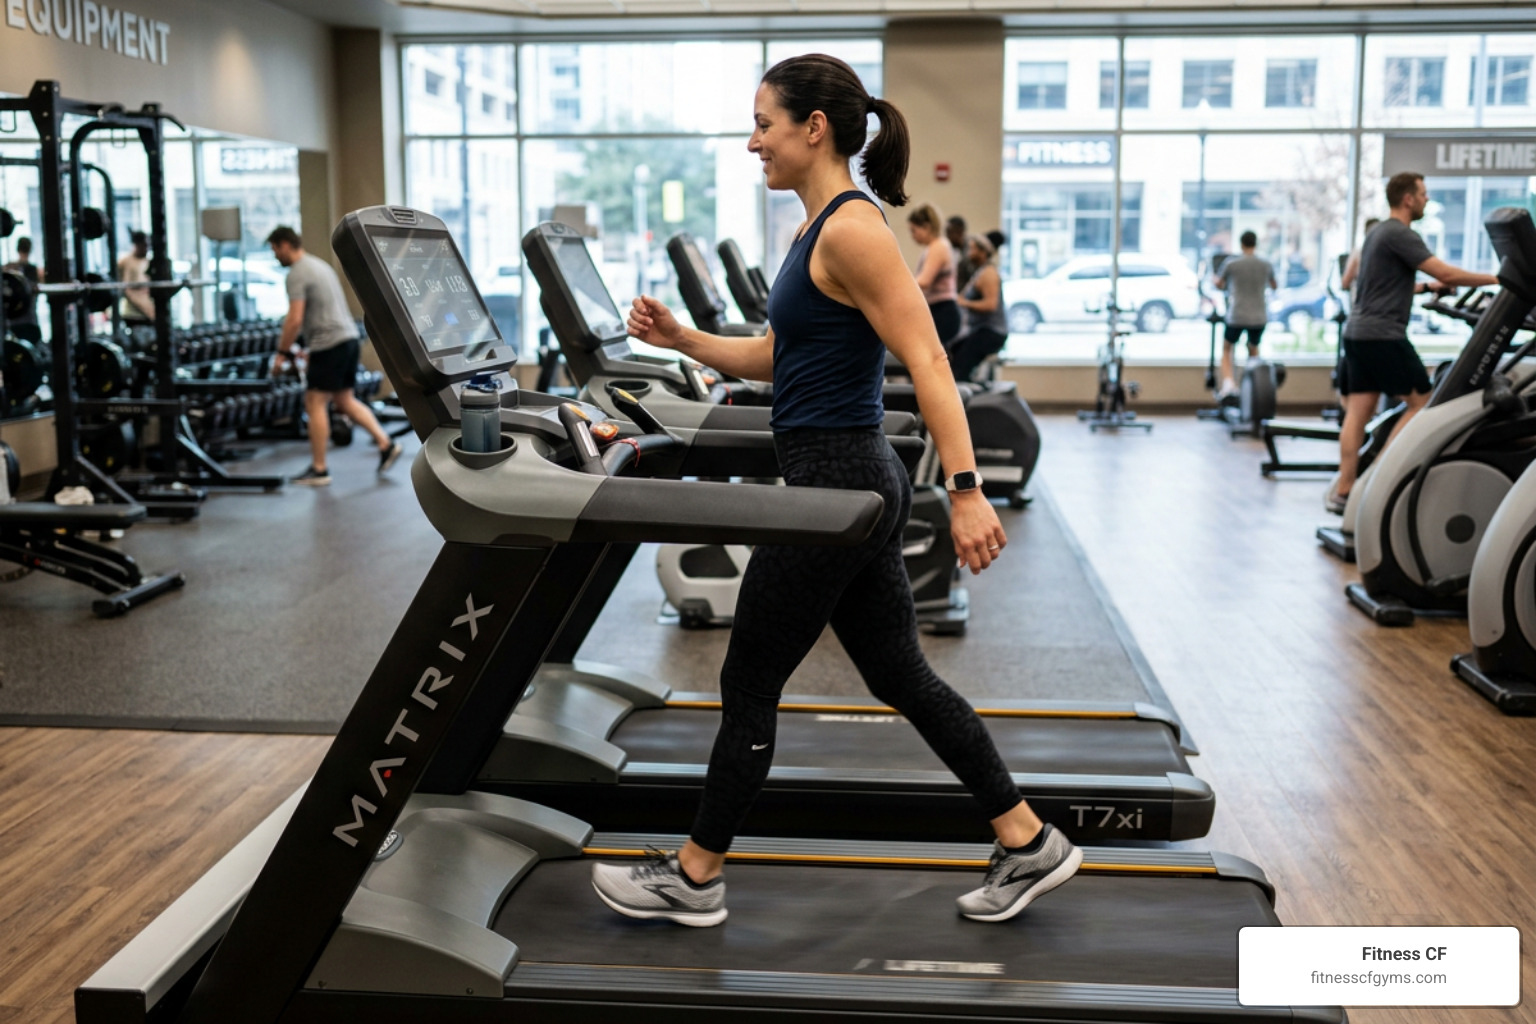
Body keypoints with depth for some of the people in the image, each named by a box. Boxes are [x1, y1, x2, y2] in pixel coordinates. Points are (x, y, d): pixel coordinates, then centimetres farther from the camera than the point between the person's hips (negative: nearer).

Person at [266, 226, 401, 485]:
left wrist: (282, 353, -9)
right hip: (349, 337, 10)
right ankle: (386, 444, 12)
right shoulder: (319, 264, 20)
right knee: (345, 400, 17)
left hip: (330, 344, -10)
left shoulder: (297, 274, -11)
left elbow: (295, 320, -19)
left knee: (315, 404, -3)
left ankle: (318, 470, 0)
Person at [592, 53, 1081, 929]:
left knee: (750, 684, 3)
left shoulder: (853, 227, -16)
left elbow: (927, 360, -22)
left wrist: (966, 490, -27)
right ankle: (1029, 846, 23)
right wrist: (683, 340, 12)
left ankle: (694, 880, 20)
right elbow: (778, 355, 22)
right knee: (900, 674, 15)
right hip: (851, 478, 10)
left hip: (837, 482, -10)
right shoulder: (818, 229, 14)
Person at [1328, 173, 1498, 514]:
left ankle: (1343, 491, 2)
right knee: (1422, 403, 0)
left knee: (1358, 412, 5)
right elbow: (1445, 273, -15)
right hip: (1383, 335, -9)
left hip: (1357, 332, 9)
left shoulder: (1378, 233, 20)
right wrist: (1494, 279, -6)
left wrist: (1428, 287, 21)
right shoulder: (1401, 235, -11)